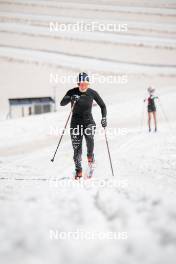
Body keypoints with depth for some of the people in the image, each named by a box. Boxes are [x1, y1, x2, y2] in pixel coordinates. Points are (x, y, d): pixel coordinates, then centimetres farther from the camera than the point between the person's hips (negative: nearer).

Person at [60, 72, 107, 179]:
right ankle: (78, 171, 11)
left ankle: (90, 155, -2)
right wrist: (71, 98, -37)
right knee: (77, 148, -3)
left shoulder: (92, 93, -4)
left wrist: (104, 117, -5)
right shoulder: (72, 92, -6)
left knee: (89, 137, -31)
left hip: (88, 121, 0)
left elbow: (102, 105, 8)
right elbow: (62, 103, -19)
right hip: (76, 122, 1)